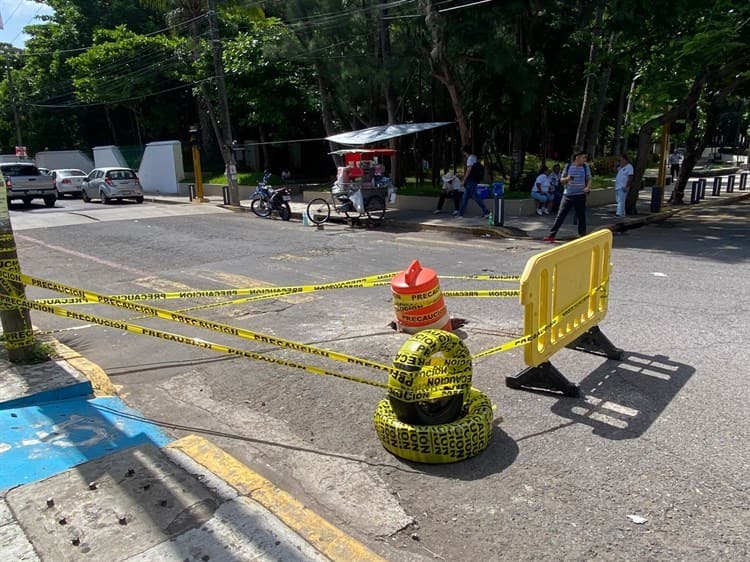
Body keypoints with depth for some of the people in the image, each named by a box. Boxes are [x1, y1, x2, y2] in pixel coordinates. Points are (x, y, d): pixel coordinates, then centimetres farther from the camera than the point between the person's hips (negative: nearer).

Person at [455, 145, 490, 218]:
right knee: (465, 197, 12)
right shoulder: (474, 157, 16)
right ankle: (461, 213, 17)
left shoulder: (470, 158, -12)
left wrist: (463, 181, -14)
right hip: (474, 180, 10)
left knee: (475, 196, -8)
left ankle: (486, 211, -7)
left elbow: (468, 170, -18)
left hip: (470, 181, -10)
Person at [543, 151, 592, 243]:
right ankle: (552, 235, 0)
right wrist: (567, 179, -16)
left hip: (580, 196, 1)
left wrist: (588, 187, -11)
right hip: (567, 195, -1)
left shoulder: (585, 167, 3)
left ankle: (582, 235, 19)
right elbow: (561, 180, 6)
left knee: (581, 216, 6)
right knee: (560, 215, -1)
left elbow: (589, 179, 9)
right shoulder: (568, 167, 1)